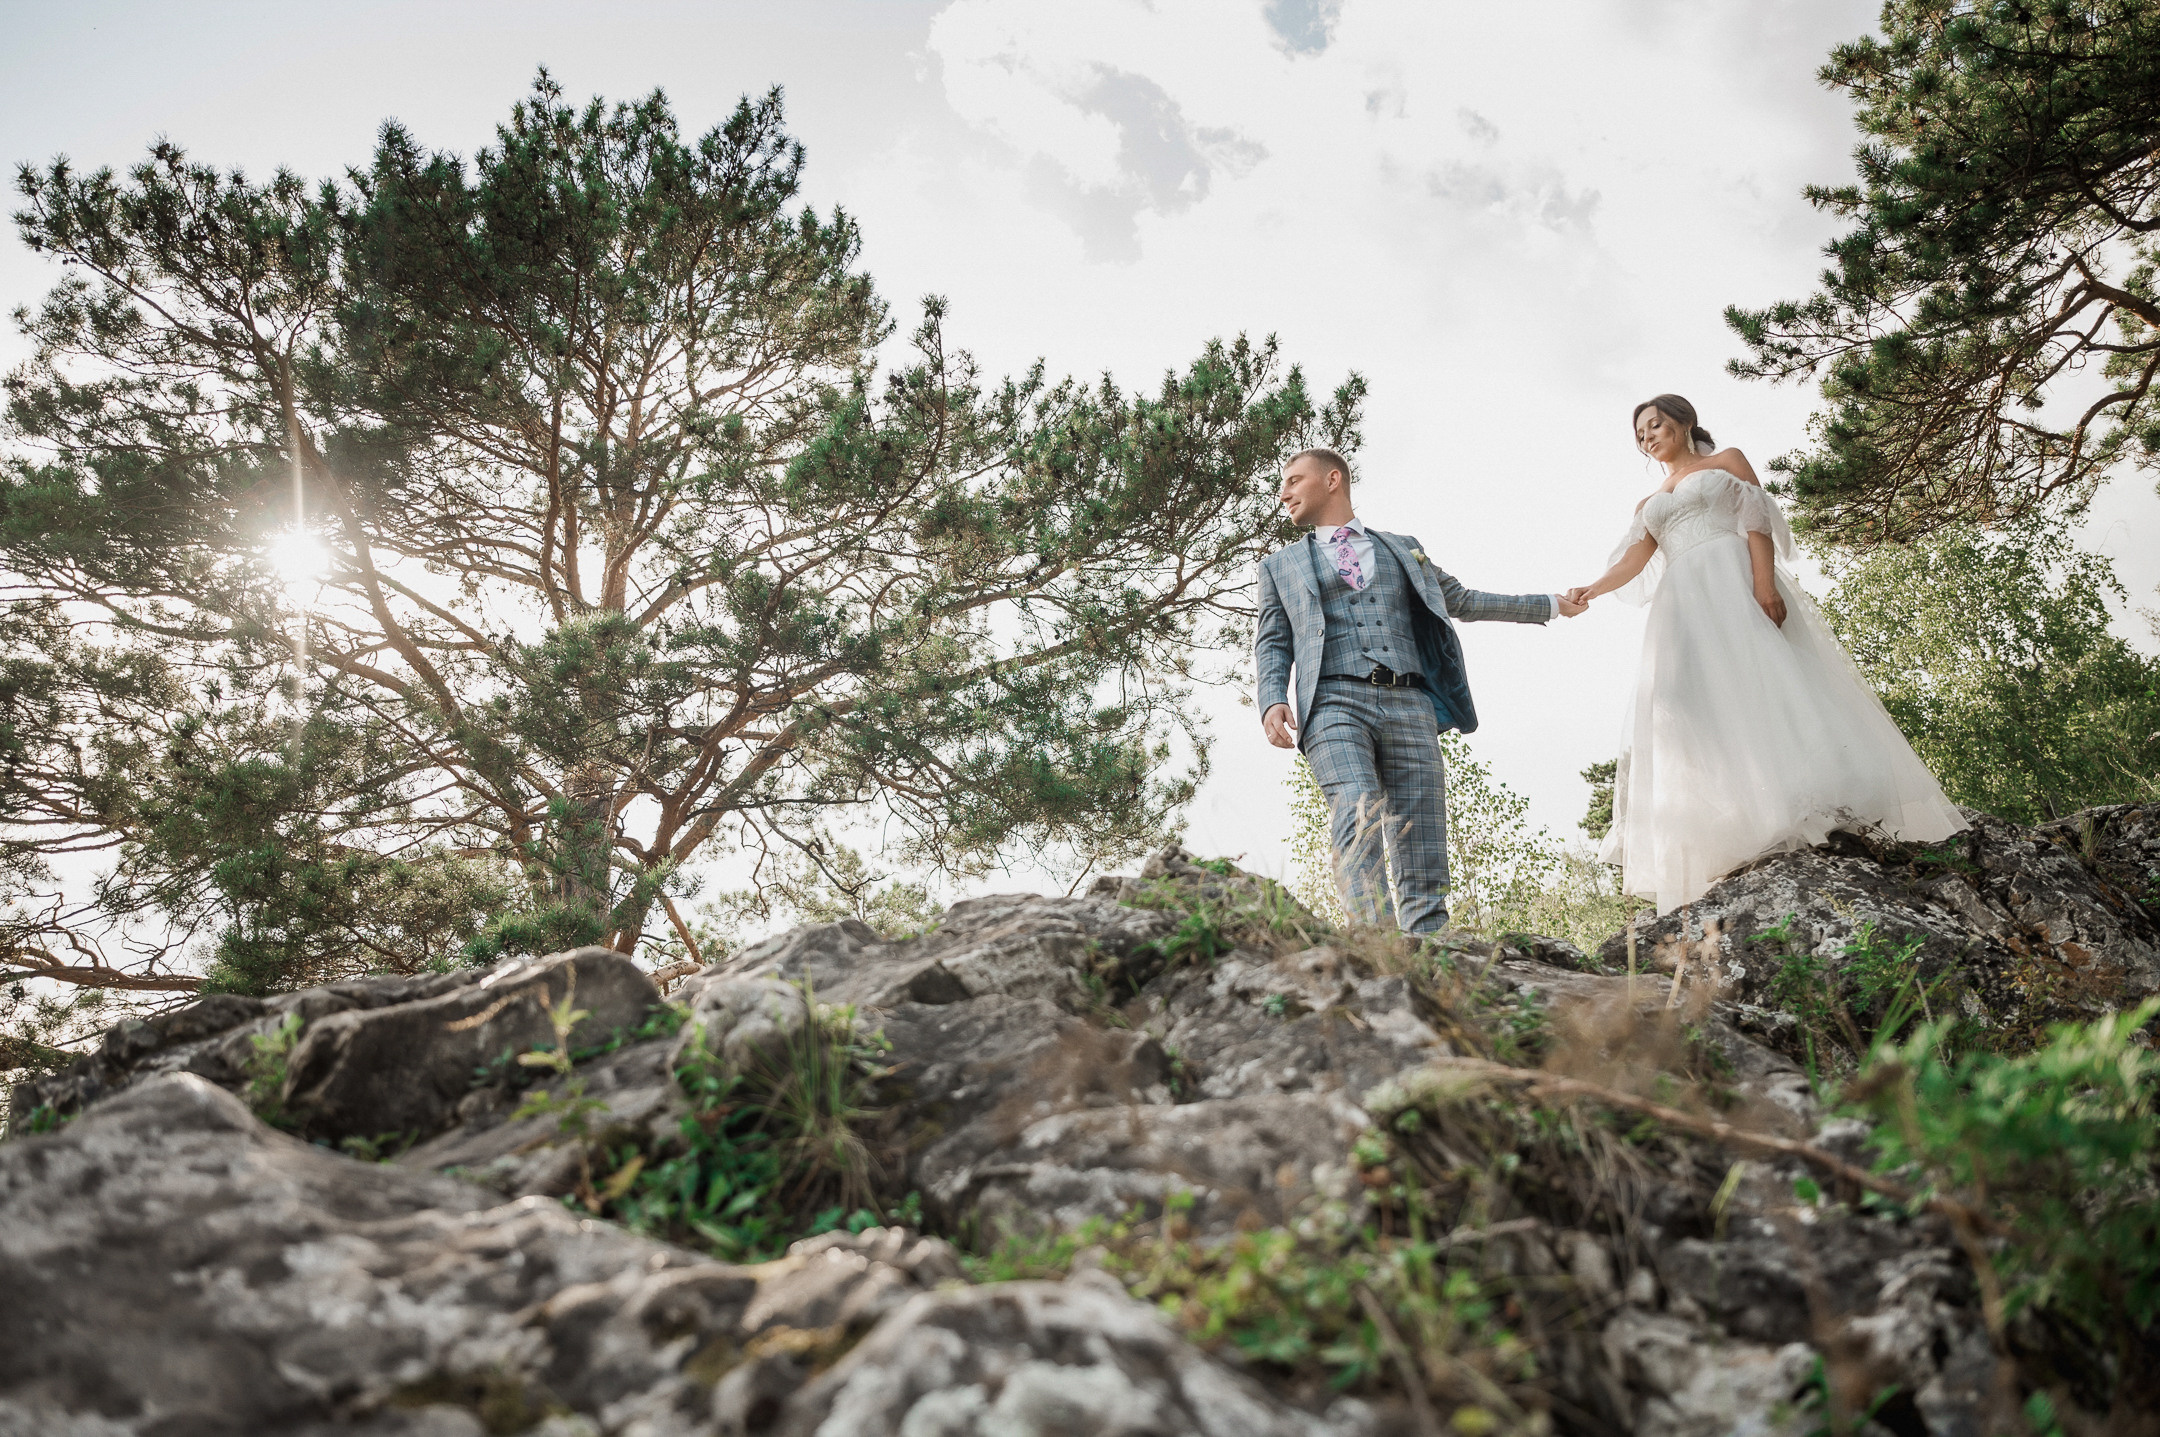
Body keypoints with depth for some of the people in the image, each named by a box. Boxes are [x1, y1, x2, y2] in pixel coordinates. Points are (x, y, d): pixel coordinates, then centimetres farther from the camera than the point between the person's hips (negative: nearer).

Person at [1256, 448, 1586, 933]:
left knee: (1423, 871, -9)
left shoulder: (1402, 548, 27)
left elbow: (1463, 601, 36)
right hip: (1336, 702, -2)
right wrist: (1272, 701, -5)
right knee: (1358, 821, -27)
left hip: (1410, 707, 2)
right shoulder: (1281, 565, 24)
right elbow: (1272, 644, 16)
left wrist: (1550, 604, 37)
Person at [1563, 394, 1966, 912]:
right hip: (1684, 606, 4)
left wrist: (1764, 580, -16)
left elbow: (1756, 521, 1)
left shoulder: (1726, 461, 16)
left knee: (1768, 679, -21)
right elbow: (1633, 562, 15)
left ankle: (1823, 808, -26)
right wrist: (1591, 590, -5)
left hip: (1736, 580, -4)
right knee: (1696, 708, -11)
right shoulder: (1650, 505, 29)